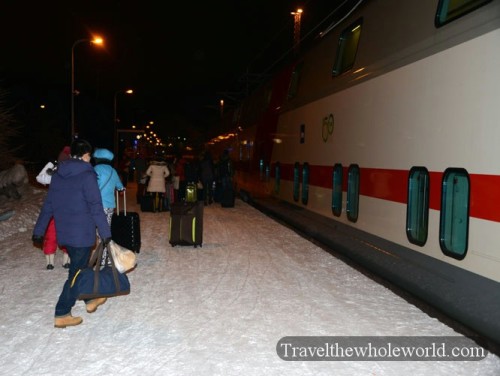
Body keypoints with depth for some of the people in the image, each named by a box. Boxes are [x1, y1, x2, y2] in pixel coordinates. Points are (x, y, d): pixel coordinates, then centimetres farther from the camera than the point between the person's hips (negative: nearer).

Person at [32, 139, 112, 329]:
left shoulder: (57, 175, 7)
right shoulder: (87, 175, -15)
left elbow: (47, 206, 11)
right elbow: (96, 208, -18)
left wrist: (38, 231, 17)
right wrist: (106, 234, -15)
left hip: (63, 233, 7)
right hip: (82, 234, -7)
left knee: (80, 266, 22)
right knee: (76, 272, 3)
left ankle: (90, 299, 37)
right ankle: (62, 315, 8)